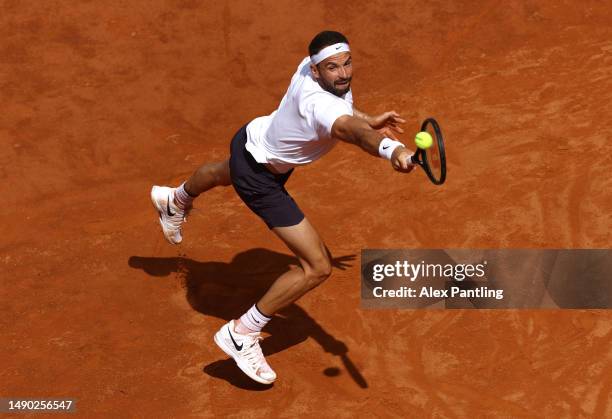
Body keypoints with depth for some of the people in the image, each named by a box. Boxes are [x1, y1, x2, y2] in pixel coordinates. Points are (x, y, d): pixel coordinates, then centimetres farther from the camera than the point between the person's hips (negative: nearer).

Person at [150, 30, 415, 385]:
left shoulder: (310, 67, -17)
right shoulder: (320, 103, -43)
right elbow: (348, 129, -68)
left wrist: (370, 121, 0)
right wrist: (391, 150, -85)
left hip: (254, 137, 10)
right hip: (258, 175, -10)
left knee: (225, 174, 44)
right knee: (318, 267, -15)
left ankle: (175, 200, 81)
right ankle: (241, 334, 0)